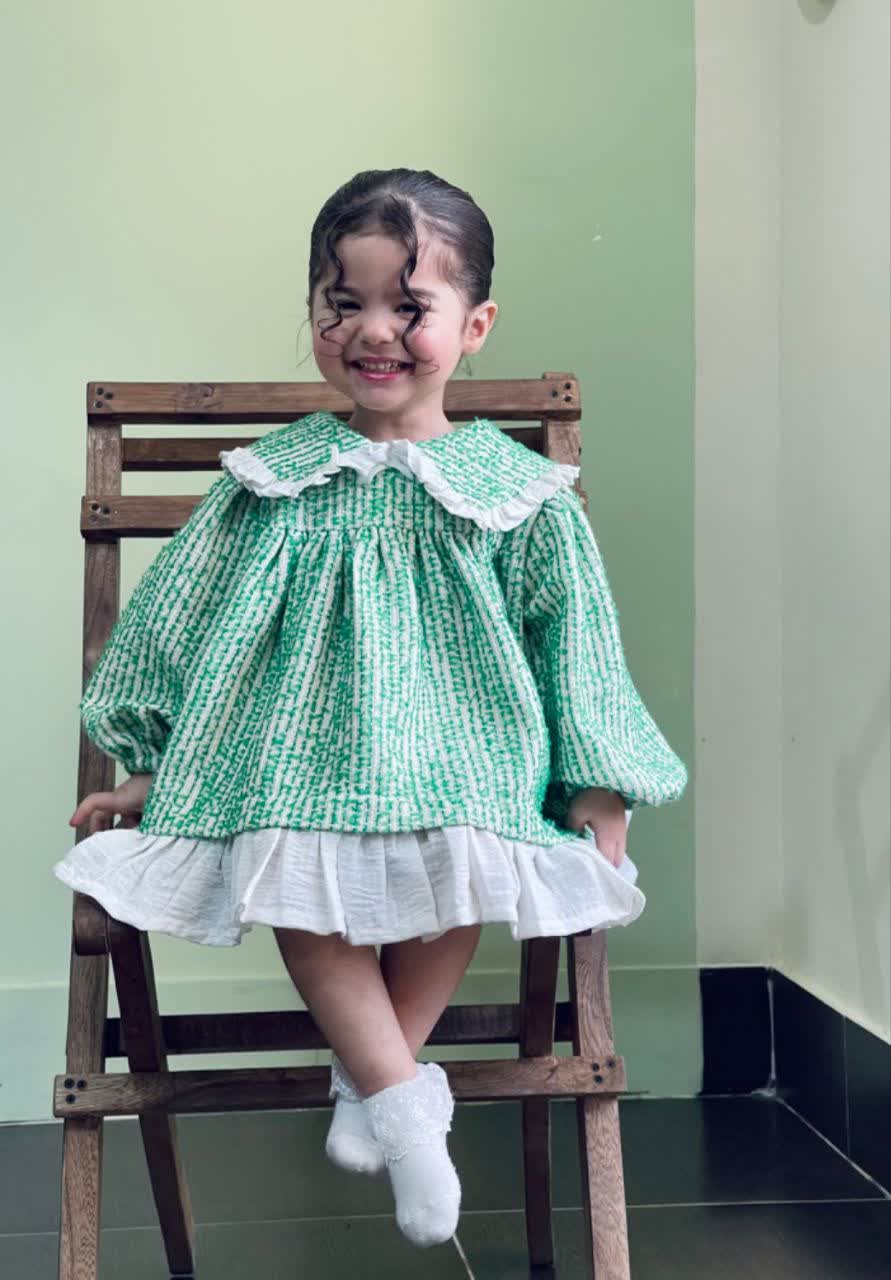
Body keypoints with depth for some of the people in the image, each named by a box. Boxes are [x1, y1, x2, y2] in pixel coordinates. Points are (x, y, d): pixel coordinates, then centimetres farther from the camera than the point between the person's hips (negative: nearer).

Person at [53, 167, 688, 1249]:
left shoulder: (517, 492, 2)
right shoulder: (272, 480, 6)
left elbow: (576, 649, 6)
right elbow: (178, 620, 12)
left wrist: (598, 800, 1)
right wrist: (152, 771, 11)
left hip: (457, 743, -1)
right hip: (304, 742, 1)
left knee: (459, 869, -29)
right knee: (292, 877, -26)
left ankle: (373, 1077, -11)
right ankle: (405, 1101, -17)